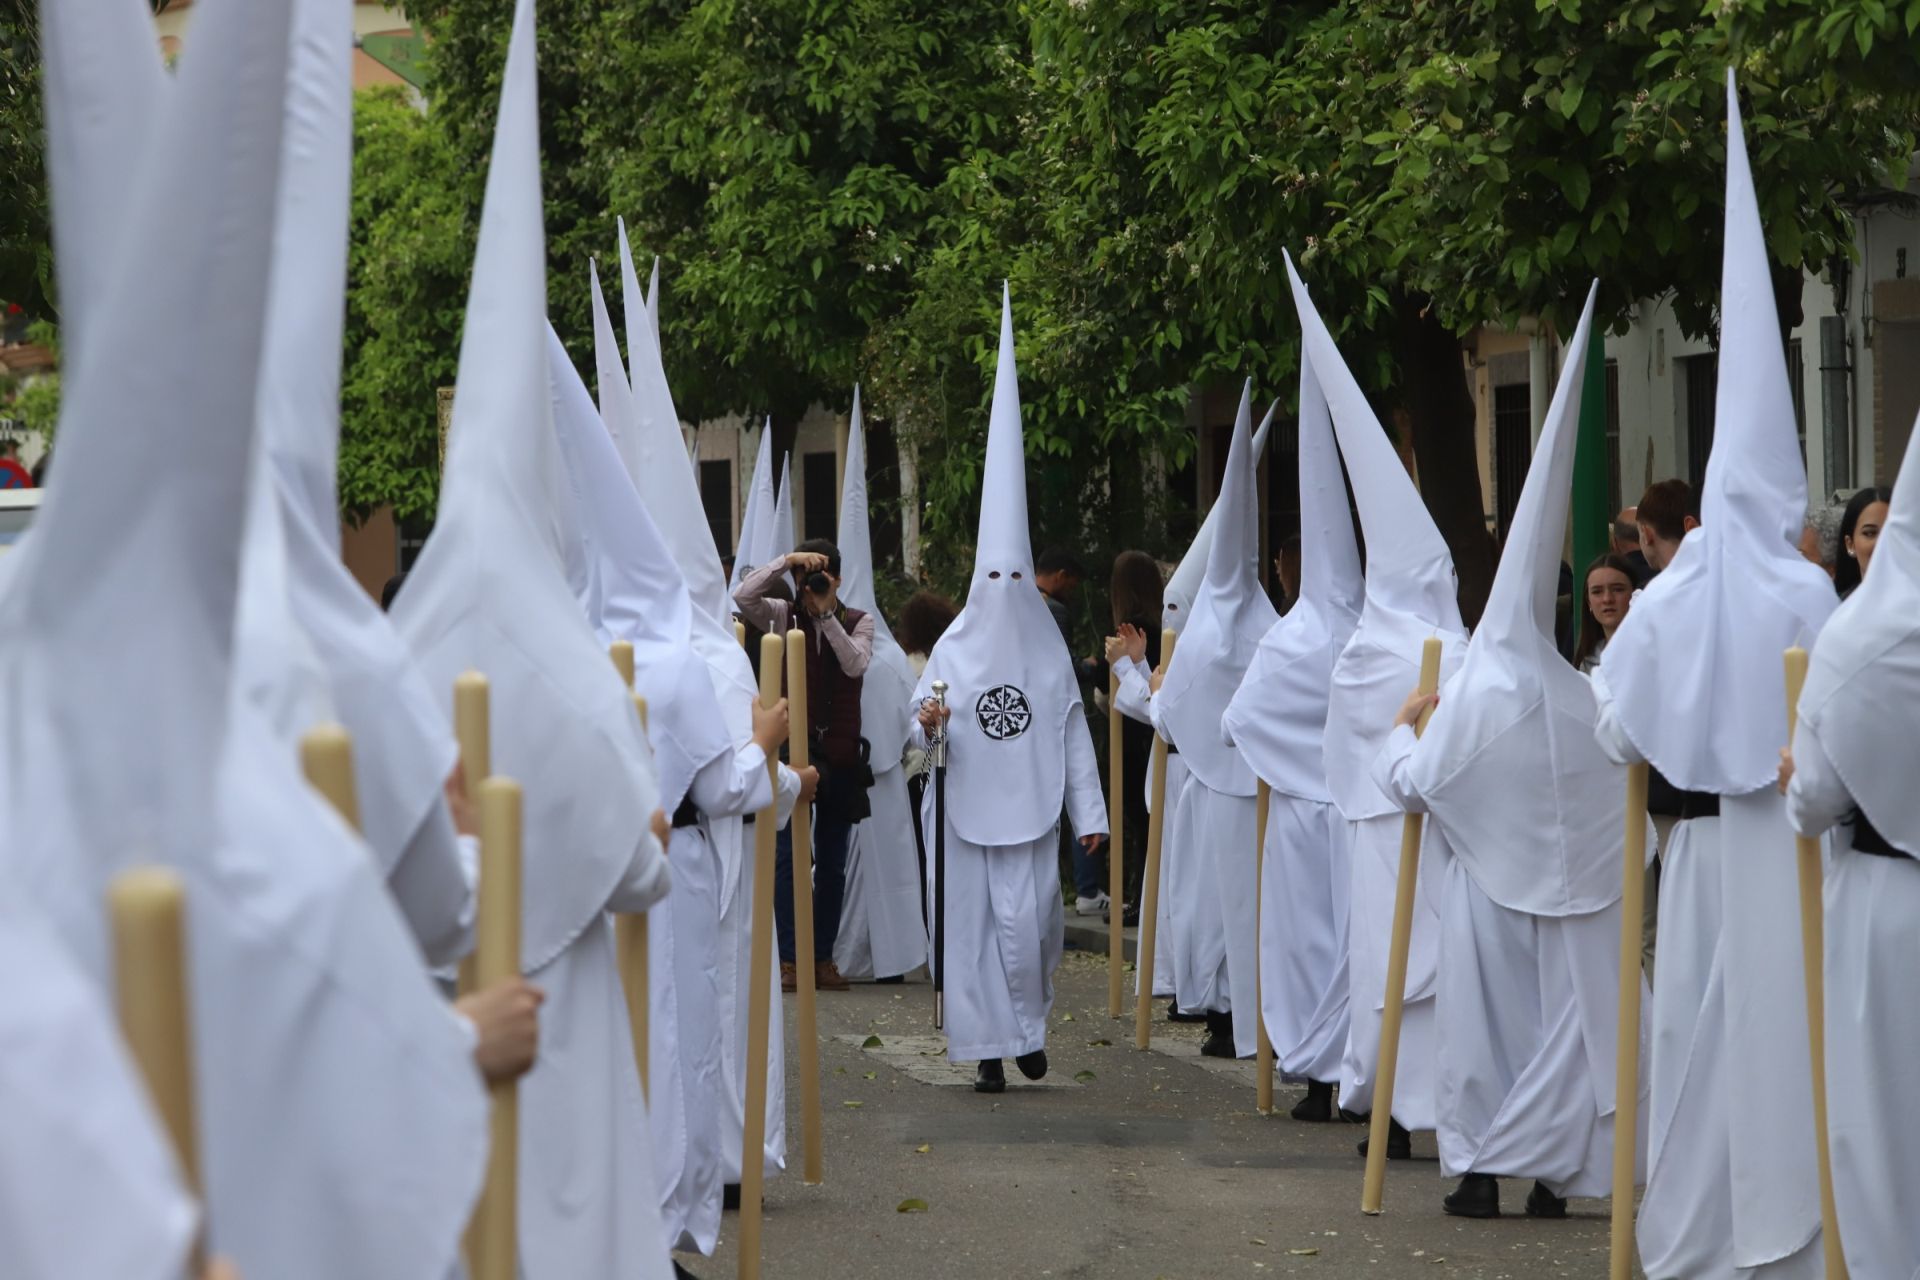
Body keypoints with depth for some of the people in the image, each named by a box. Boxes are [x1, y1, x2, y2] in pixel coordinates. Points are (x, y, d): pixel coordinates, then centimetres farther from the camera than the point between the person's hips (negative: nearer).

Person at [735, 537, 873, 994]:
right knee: (789, 855, -6)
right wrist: (786, 561, -19)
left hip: (840, 753, 1)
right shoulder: (785, 617, 3)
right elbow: (742, 596, -13)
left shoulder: (859, 622, 5)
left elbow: (856, 664, -13)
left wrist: (826, 615, -18)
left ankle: (823, 957, 13)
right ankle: (787, 958, -5)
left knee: (832, 861, 6)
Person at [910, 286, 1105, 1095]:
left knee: (1027, 924, -6)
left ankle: (1029, 1023, 20)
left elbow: (1073, 735, 5)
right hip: (966, 812, 0)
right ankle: (989, 1048, 7)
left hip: (1028, 813, 0)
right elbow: (923, 735, 3)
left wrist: (1089, 812, 1)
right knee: (973, 924, 0)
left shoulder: (1050, 654, 5)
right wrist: (927, 727, -22)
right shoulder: (952, 653, 3)